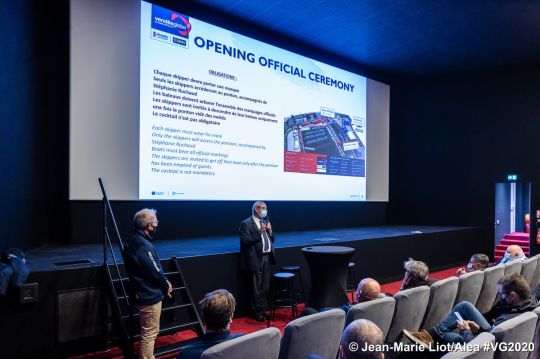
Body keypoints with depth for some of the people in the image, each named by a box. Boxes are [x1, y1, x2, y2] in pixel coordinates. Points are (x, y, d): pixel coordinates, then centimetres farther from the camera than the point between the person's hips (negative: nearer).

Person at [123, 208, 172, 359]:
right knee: (150, 334, 3)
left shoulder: (133, 241, 6)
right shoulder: (143, 246, -26)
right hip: (150, 296, -10)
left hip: (143, 294, 10)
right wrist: (166, 286, -4)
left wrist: (164, 282, 2)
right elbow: (155, 272, -22)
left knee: (148, 332, 24)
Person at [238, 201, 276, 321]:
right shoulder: (246, 224, -7)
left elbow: (272, 240, 17)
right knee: (256, 288, 1)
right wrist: (259, 233, -22)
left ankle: (263, 310, 25)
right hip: (255, 259, -7)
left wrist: (270, 231, -2)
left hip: (266, 257, 7)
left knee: (265, 287, 13)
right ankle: (257, 313, 13)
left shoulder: (266, 222, 15)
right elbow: (245, 241, -17)